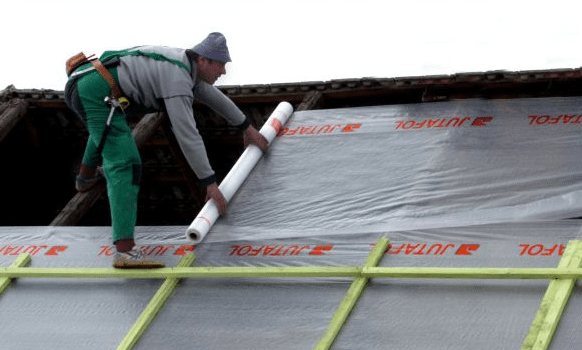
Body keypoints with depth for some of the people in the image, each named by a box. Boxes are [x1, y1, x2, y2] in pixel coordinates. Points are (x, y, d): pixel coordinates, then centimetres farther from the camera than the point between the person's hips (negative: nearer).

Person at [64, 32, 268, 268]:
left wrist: (247, 128, 46)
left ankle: (87, 175, 68)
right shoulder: (178, 80, -11)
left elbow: (212, 96, 35)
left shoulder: (184, 64, 19)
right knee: (125, 165, -19)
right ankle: (125, 250, -30)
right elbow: (187, 136, -16)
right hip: (96, 92, -11)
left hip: (81, 84, 11)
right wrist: (211, 184, -12)